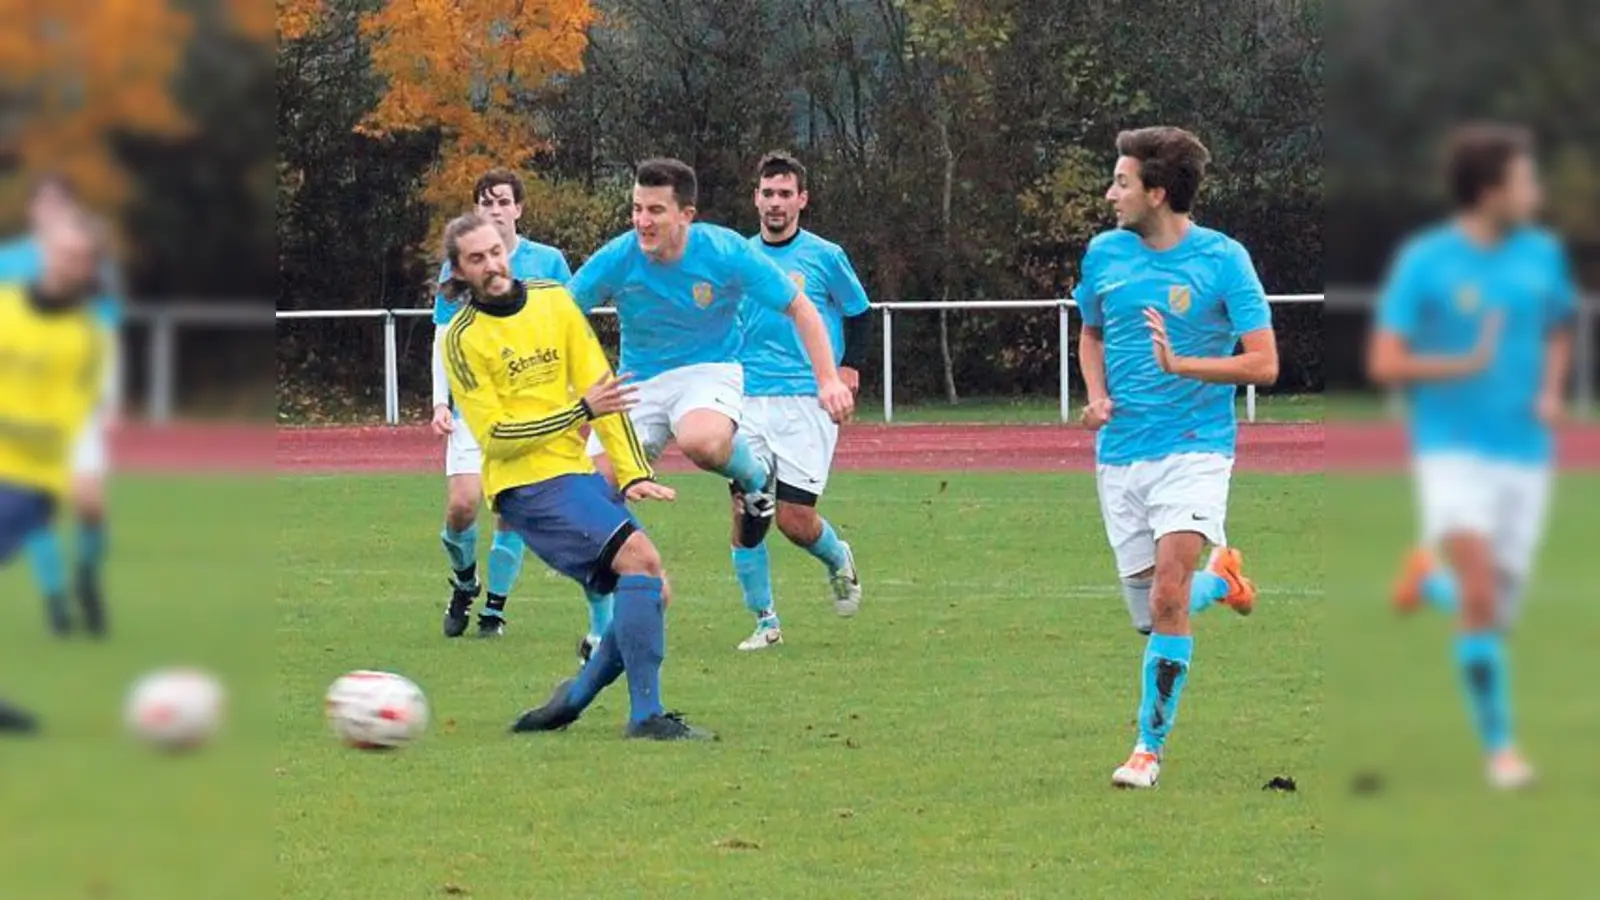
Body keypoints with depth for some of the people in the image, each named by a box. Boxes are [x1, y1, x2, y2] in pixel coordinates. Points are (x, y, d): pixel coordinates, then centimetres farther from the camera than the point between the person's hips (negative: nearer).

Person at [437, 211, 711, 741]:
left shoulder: (553, 302, 8)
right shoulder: (463, 339, -7)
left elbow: (602, 388, 7)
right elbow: (495, 436, -12)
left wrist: (632, 472, -2)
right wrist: (581, 411, -19)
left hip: (579, 473, 6)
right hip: (526, 484, -6)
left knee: (650, 591, 0)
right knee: (638, 559, -23)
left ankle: (573, 702, 15)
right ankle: (645, 715, -22)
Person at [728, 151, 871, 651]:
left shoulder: (825, 257, 0)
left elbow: (859, 312, 12)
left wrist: (849, 368, 1)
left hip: (806, 400, -3)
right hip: (748, 402, 3)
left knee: (794, 519, -9)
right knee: (744, 511, -6)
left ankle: (838, 560, 25)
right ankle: (765, 621, 4)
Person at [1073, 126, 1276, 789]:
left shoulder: (1222, 259, -8)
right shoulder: (1104, 252, 6)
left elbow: (1263, 363, -10)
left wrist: (1179, 364, -23)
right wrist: (1097, 397, 5)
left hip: (1194, 447, -5)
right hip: (1120, 455, 5)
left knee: (1169, 596, -20)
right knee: (1150, 616, 6)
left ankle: (1150, 745, -10)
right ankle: (1220, 576, 39)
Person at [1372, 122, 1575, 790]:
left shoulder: (1542, 255, 4)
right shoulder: (1425, 261, -9)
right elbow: (1384, 364, -9)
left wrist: (1551, 392, 5)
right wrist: (1467, 366, -18)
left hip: (1525, 453, 4)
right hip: (1452, 451, -4)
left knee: (1497, 612, 5)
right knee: (1481, 597, -19)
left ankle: (1430, 578, 39)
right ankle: (1499, 745, -8)